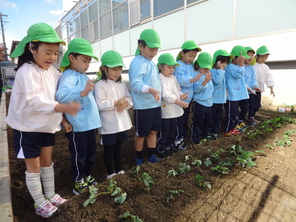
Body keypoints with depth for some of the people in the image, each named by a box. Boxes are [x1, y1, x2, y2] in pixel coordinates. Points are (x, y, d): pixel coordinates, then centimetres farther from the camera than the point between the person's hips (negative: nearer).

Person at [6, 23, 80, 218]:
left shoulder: (52, 70, 2)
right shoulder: (27, 72, -22)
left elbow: (57, 96, 9)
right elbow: (35, 101, -34)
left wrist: (62, 118, -1)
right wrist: (65, 108, -44)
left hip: (47, 125, 7)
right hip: (28, 127, -7)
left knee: (47, 162, 17)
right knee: (34, 167, 8)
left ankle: (50, 195, 34)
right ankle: (40, 204, 26)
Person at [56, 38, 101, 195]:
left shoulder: (83, 76, 12)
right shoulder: (69, 76, -16)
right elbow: (61, 95, -38)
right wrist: (81, 93, -50)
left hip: (89, 123, 9)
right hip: (77, 126, -9)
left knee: (91, 154, 21)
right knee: (79, 156, 9)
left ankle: (87, 176, 41)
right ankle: (78, 182, 28)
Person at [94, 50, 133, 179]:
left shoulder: (122, 84, 7)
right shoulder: (100, 85, -12)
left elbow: (130, 98, 7)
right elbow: (100, 105, -19)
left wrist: (125, 103, -14)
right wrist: (116, 103, -25)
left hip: (122, 123, 6)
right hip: (108, 125, -5)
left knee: (118, 148, 21)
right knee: (108, 149, 12)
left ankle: (119, 170, 37)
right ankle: (110, 173, 28)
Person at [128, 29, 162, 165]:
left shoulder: (151, 63, 13)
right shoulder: (137, 62, -15)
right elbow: (135, 84, -27)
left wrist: (159, 98, 21)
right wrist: (150, 90, -43)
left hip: (155, 104, 8)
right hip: (143, 107, -8)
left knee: (153, 131, 16)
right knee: (141, 134, 8)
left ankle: (152, 155, 32)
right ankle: (139, 158, 27)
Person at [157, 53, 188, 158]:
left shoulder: (174, 78, 10)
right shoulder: (160, 79, -18)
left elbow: (177, 89, 17)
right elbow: (166, 95, -27)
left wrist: (181, 95, -6)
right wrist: (179, 102, -33)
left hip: (174, 110, 8)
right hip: (165, 111, -8)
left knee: (172, 130, 20)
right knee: (163, 132, 4)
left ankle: (169, 146, 36)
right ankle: (161, 149, 20)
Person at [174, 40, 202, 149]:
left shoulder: (191, 65, 9)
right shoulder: (179, 66, -17)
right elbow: (180, 80, -32)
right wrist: (192, 80, -46)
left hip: (188, 99, 9)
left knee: (185, 119, 18)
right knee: (179, 121, 0)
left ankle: (182, 137, 32)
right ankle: (177, 140, 12)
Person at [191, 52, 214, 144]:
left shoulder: (209, 75, 9)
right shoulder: (197, 75, -14)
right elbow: (196, 89, -26)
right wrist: (205, 82, -36)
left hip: (209, 103, 8)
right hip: (199, 103, -7)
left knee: (208, 121, 20)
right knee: (198, 122, 3)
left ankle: (206, 134, 39)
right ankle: (195, 138, 17)